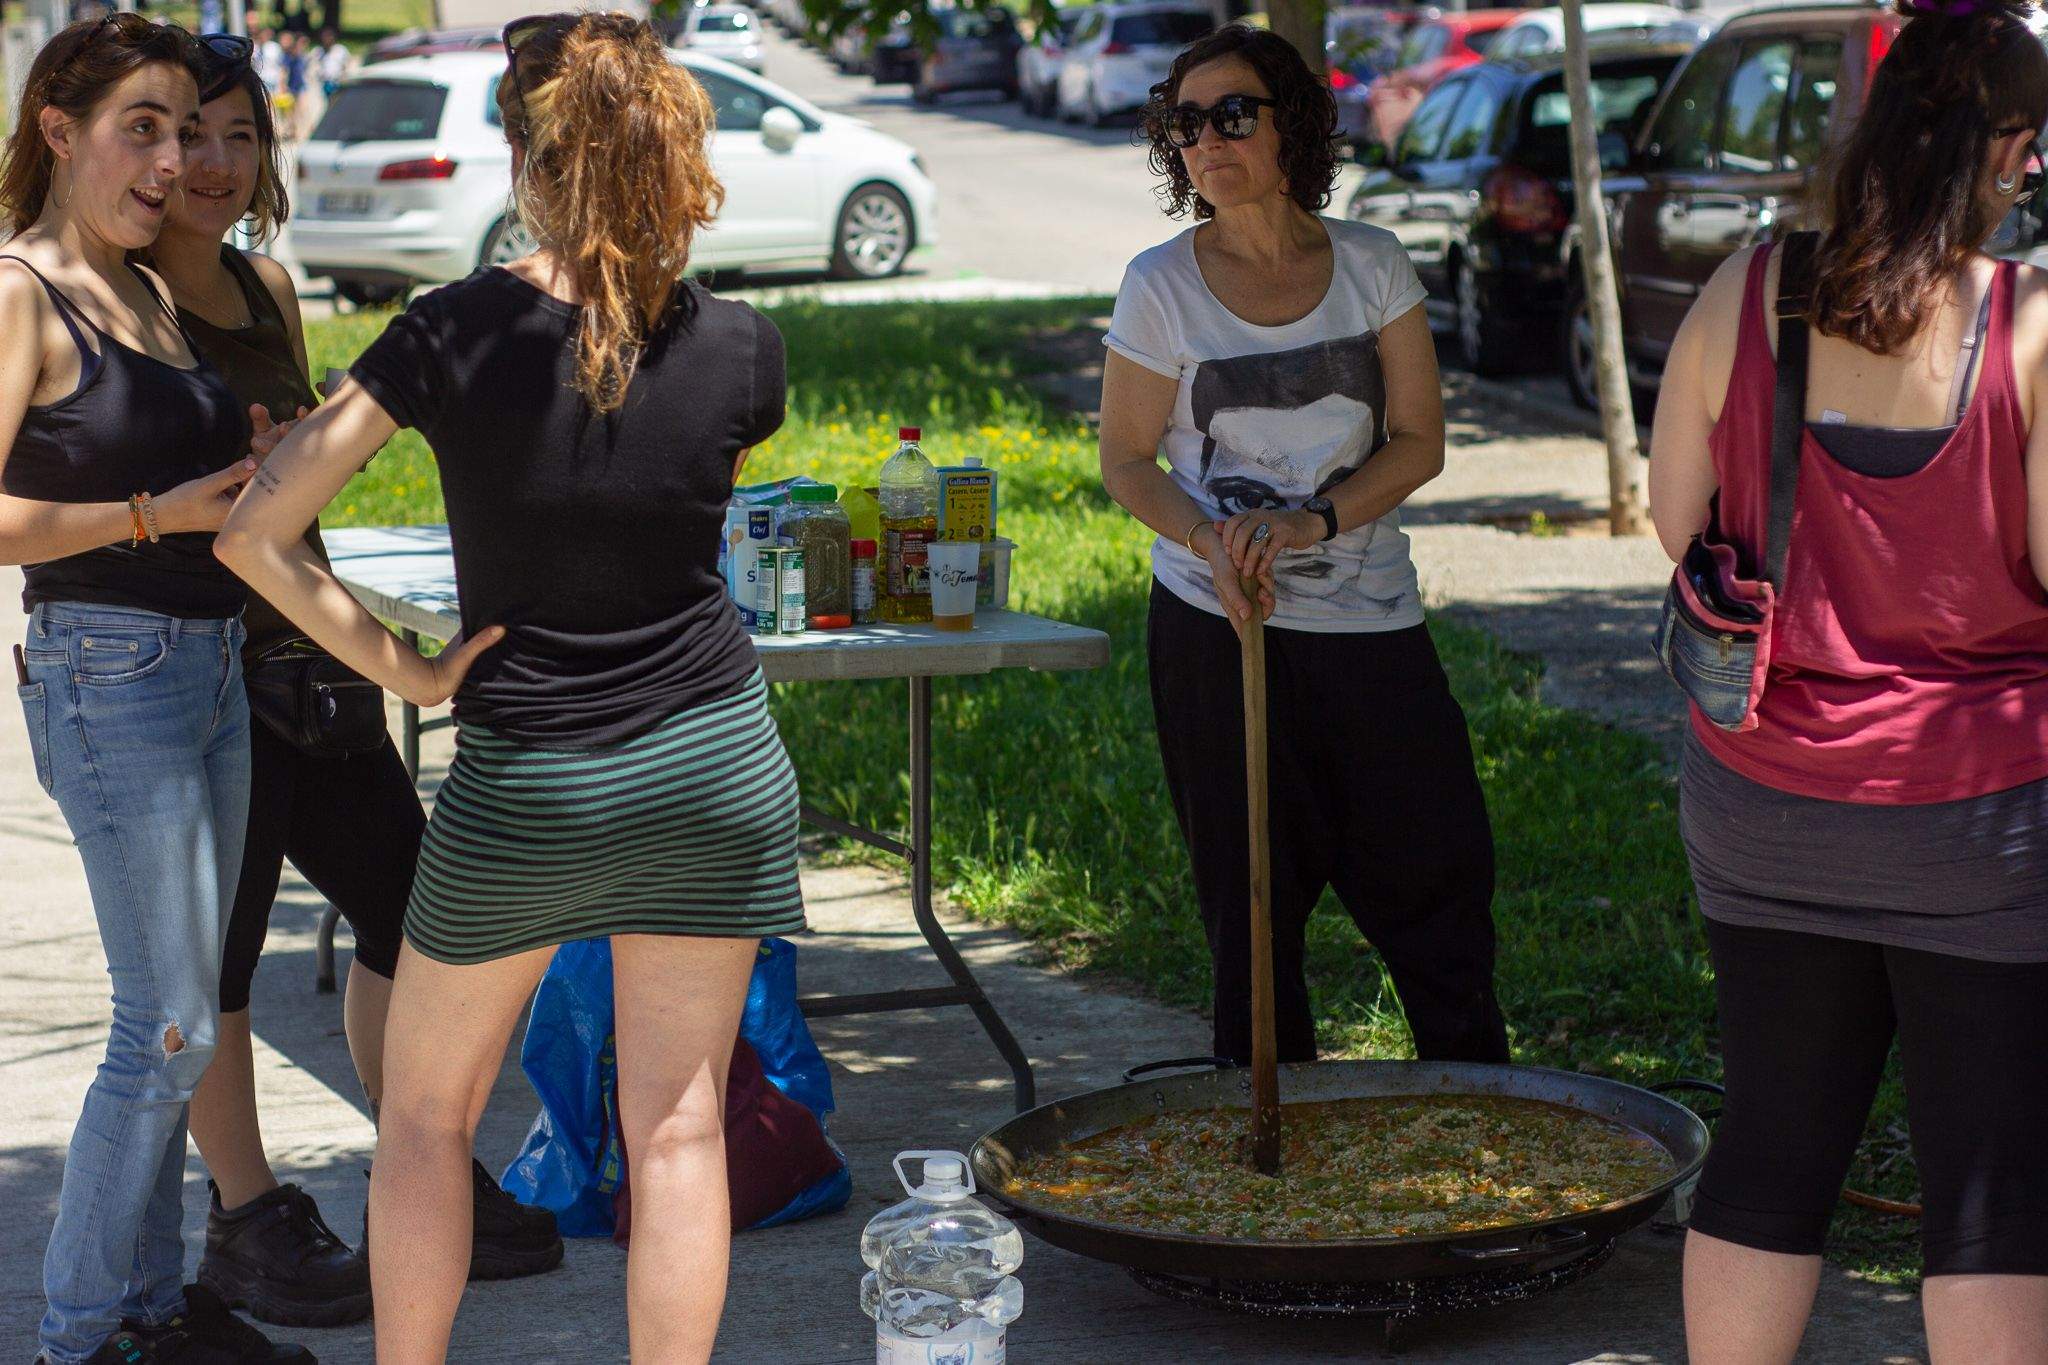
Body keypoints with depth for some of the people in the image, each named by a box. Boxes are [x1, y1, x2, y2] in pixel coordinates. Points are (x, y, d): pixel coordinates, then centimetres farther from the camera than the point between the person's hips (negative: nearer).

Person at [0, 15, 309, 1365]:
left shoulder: (149, 293, 14)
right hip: (110, 671, -9)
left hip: (212, 668, 9)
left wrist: (256, 464, 7)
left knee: (181, 1013, 13)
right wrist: (161, 514, -19)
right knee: (167, 1027, -7)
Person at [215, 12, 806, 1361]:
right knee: (679, 1122, 9)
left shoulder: (454, 333, -12)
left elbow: (255, 536, -14)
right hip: (714, 760, 2)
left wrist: (405, 669, -5)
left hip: (524, 779, -1)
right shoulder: (741, 348, -7)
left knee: (428, 1112, 16)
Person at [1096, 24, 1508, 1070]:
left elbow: (1418, 442, 1)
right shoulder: (1161, 286, -2)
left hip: (1369, 619, 2)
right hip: (1217, 627, -2)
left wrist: (1312, 520, -15)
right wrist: (1208, 538, -17)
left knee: (1440, 872, 3)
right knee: (1251, 902, 2)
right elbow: (1125, 460, 3)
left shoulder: (1371, 266, 3)